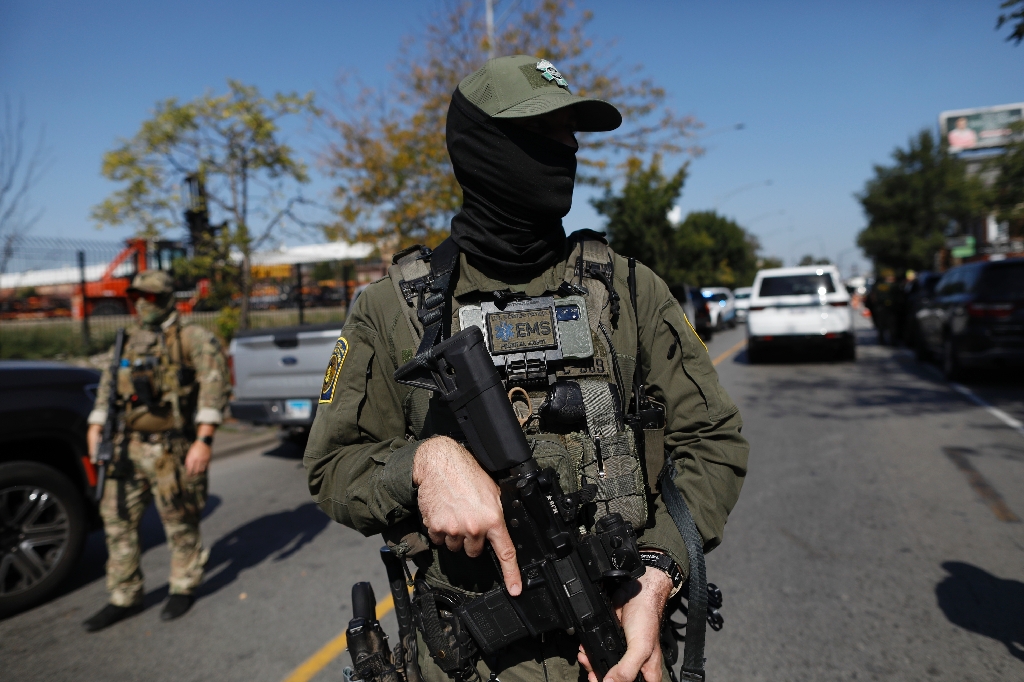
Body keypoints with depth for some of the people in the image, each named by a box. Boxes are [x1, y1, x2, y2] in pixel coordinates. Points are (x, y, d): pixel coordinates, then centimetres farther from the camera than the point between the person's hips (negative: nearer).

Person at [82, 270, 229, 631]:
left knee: (180, 521, 6)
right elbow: (107, 389, 20)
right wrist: (96, 430, 9)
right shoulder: (127, 343, 13)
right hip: (129, 447, 6)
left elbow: (214, 386, -15)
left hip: (172, 449, -6)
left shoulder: (193, 339, -7)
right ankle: (124, 598, 22)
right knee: (117, 519, 8)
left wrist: (203, 441, -21)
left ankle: (184, 588, 26)